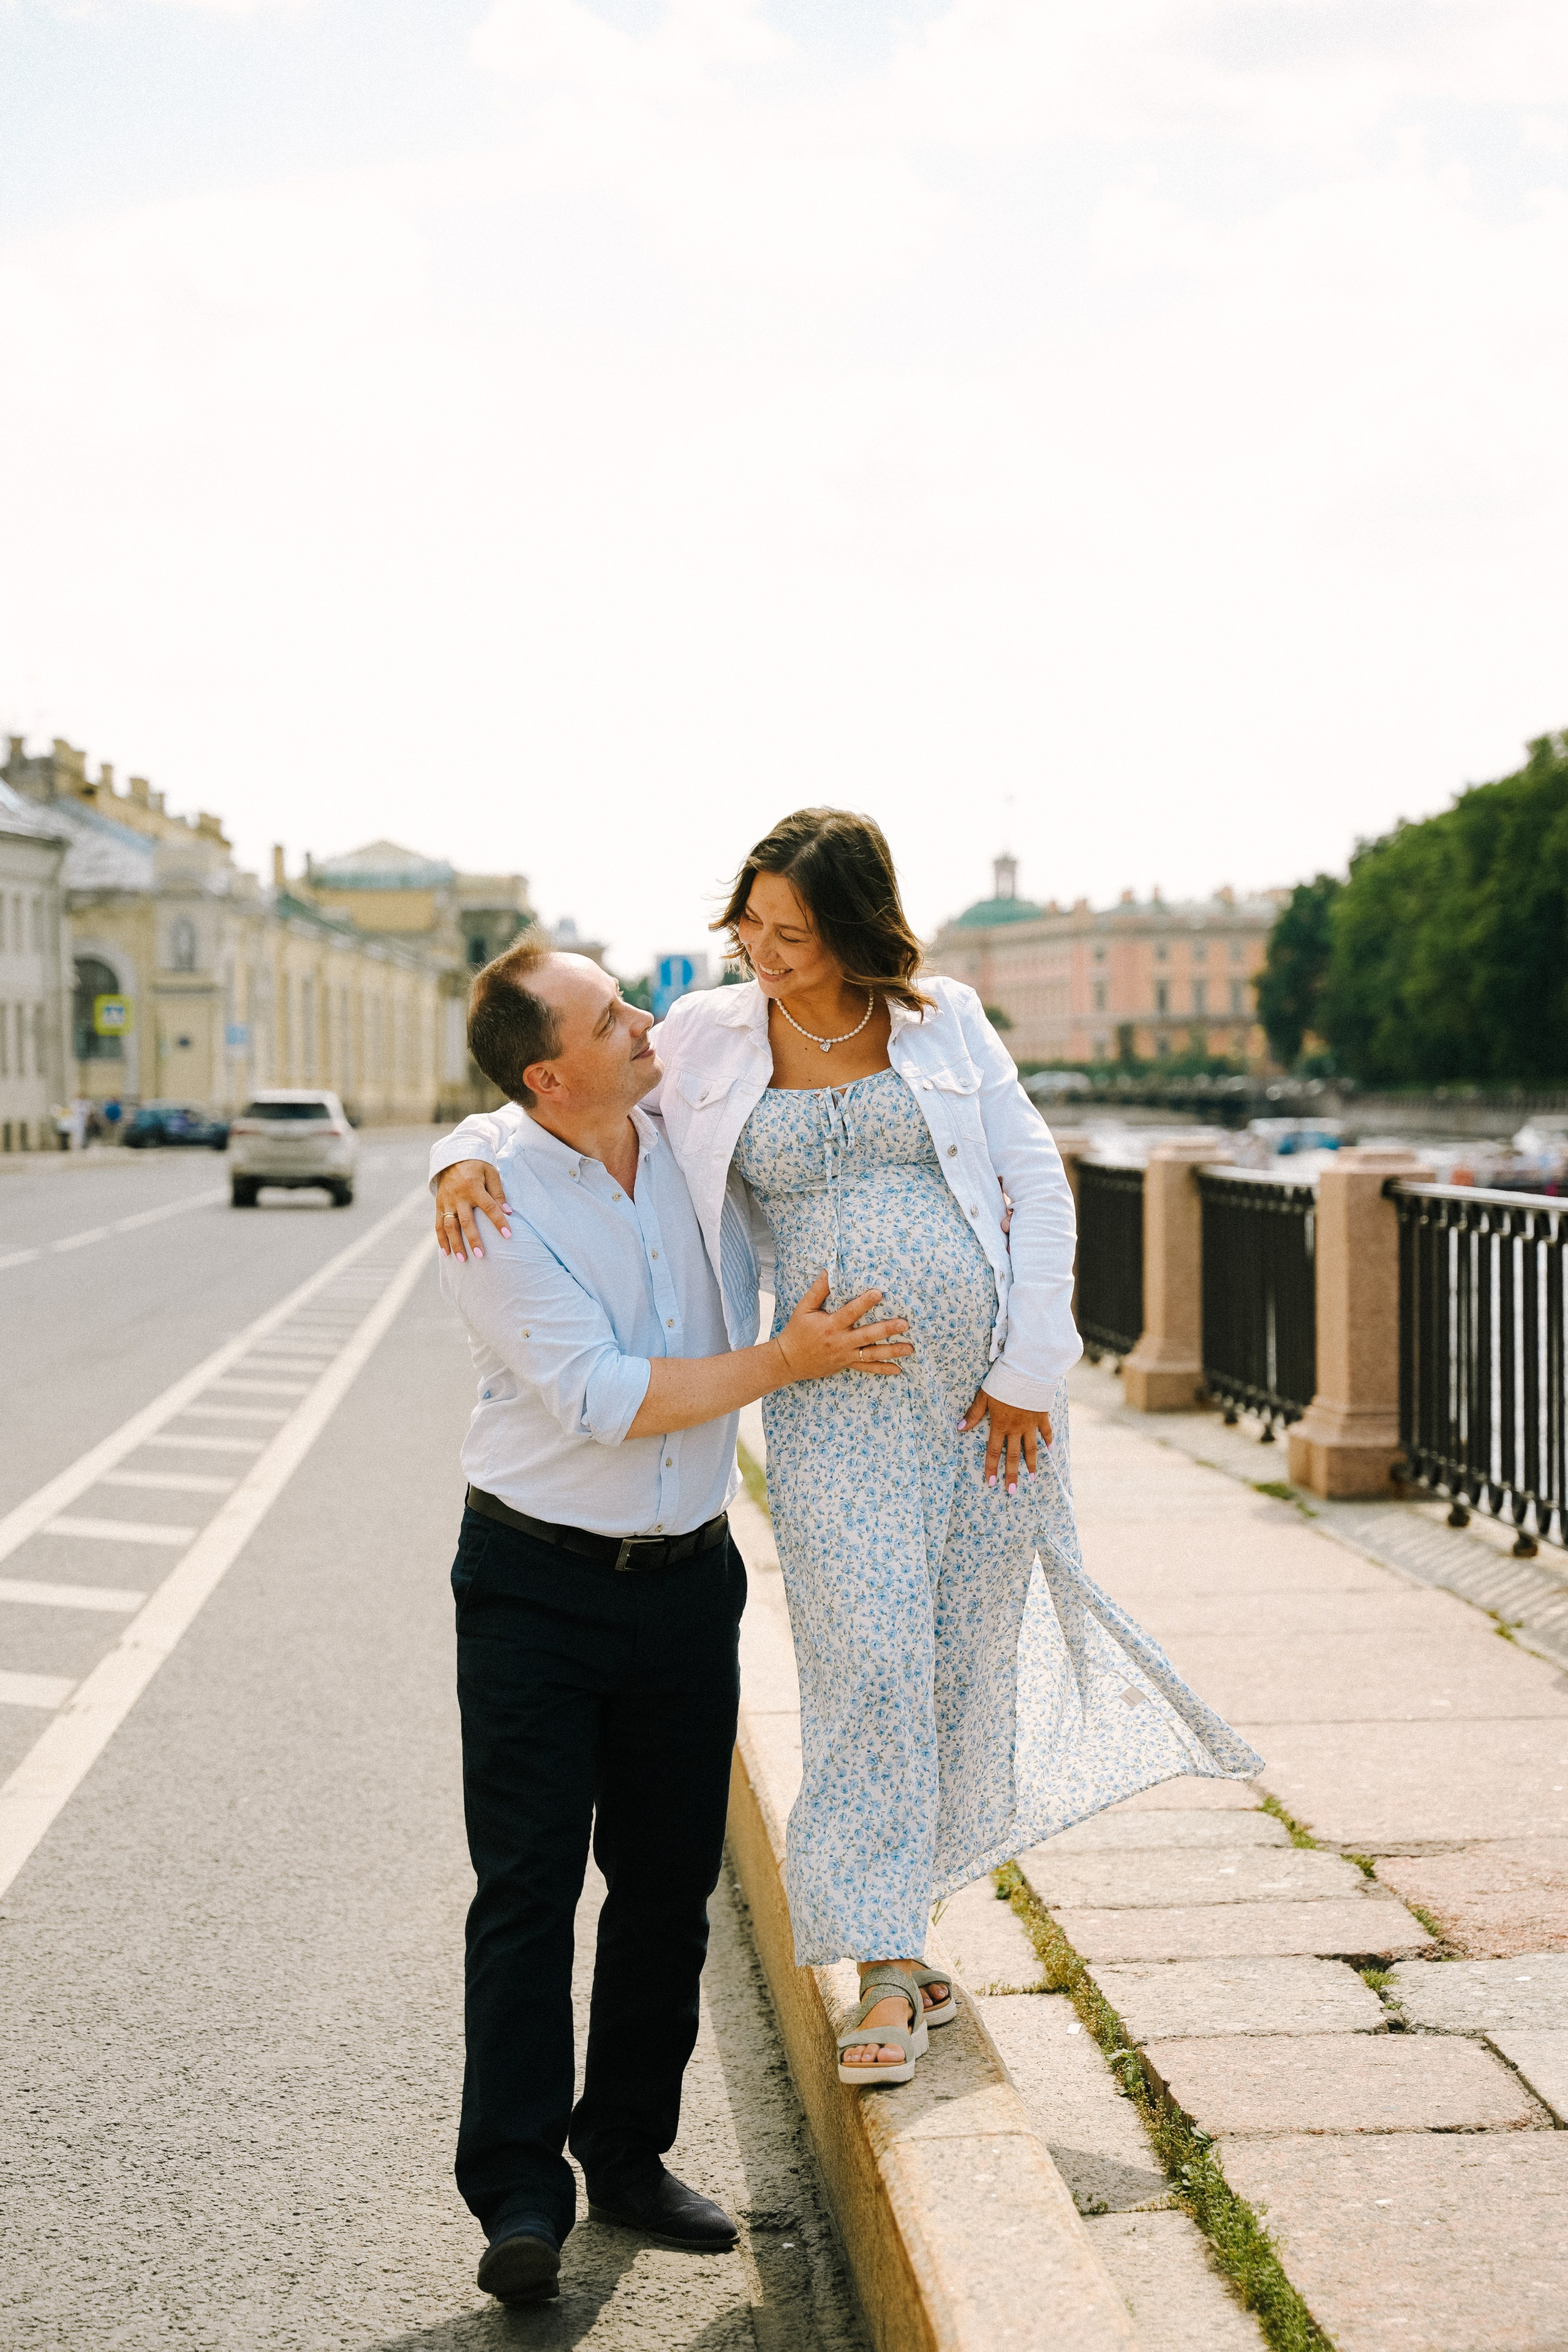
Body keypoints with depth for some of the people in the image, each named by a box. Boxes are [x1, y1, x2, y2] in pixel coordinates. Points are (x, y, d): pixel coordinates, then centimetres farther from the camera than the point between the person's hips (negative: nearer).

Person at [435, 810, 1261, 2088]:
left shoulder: (947, 1023, 3)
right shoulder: (709, 1042, 4)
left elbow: (1039, 1188, 3)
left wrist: (1028, 1371, -3)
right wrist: (471, 1154, -12)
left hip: (987, 1381, 1)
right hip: (834, 1397, -1)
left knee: (968, 1652, 7)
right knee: (867, 1658, -10)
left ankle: (900, 1908, 25)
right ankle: (888, 1965, -2)